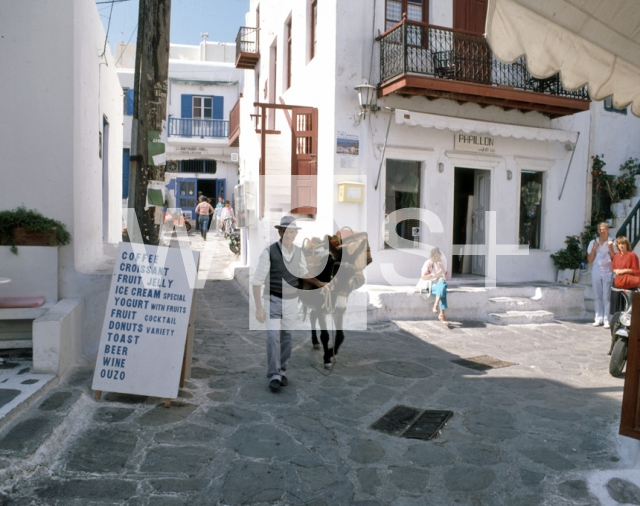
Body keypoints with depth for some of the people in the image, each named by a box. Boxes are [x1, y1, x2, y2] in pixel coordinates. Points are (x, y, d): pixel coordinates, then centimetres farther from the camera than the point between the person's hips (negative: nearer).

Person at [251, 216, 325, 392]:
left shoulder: (298, 252, -3)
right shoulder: (268, 252, -18)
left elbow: (303, 273, 19)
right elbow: (257, 281, -15)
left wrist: (318, 283, 6)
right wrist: (258, 308, -18)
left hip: (291, 300, 4)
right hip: (273, 300, -4)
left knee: (287, 337, 8)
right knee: (273, 337, -11)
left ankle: (281, 371, 24)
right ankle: (274, 376, -1)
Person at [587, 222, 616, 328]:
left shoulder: (612, 243, 3)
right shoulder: (593, 243, 9)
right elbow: (590, 260, 6)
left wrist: (610, 248, -11)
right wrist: (594, 248, -5)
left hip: (607, 272, -3)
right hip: (596, 271, 3)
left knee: (606, 297, -5)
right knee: (597, 296, 6)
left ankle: (606, 320, -2)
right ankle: (599, 318, 12)